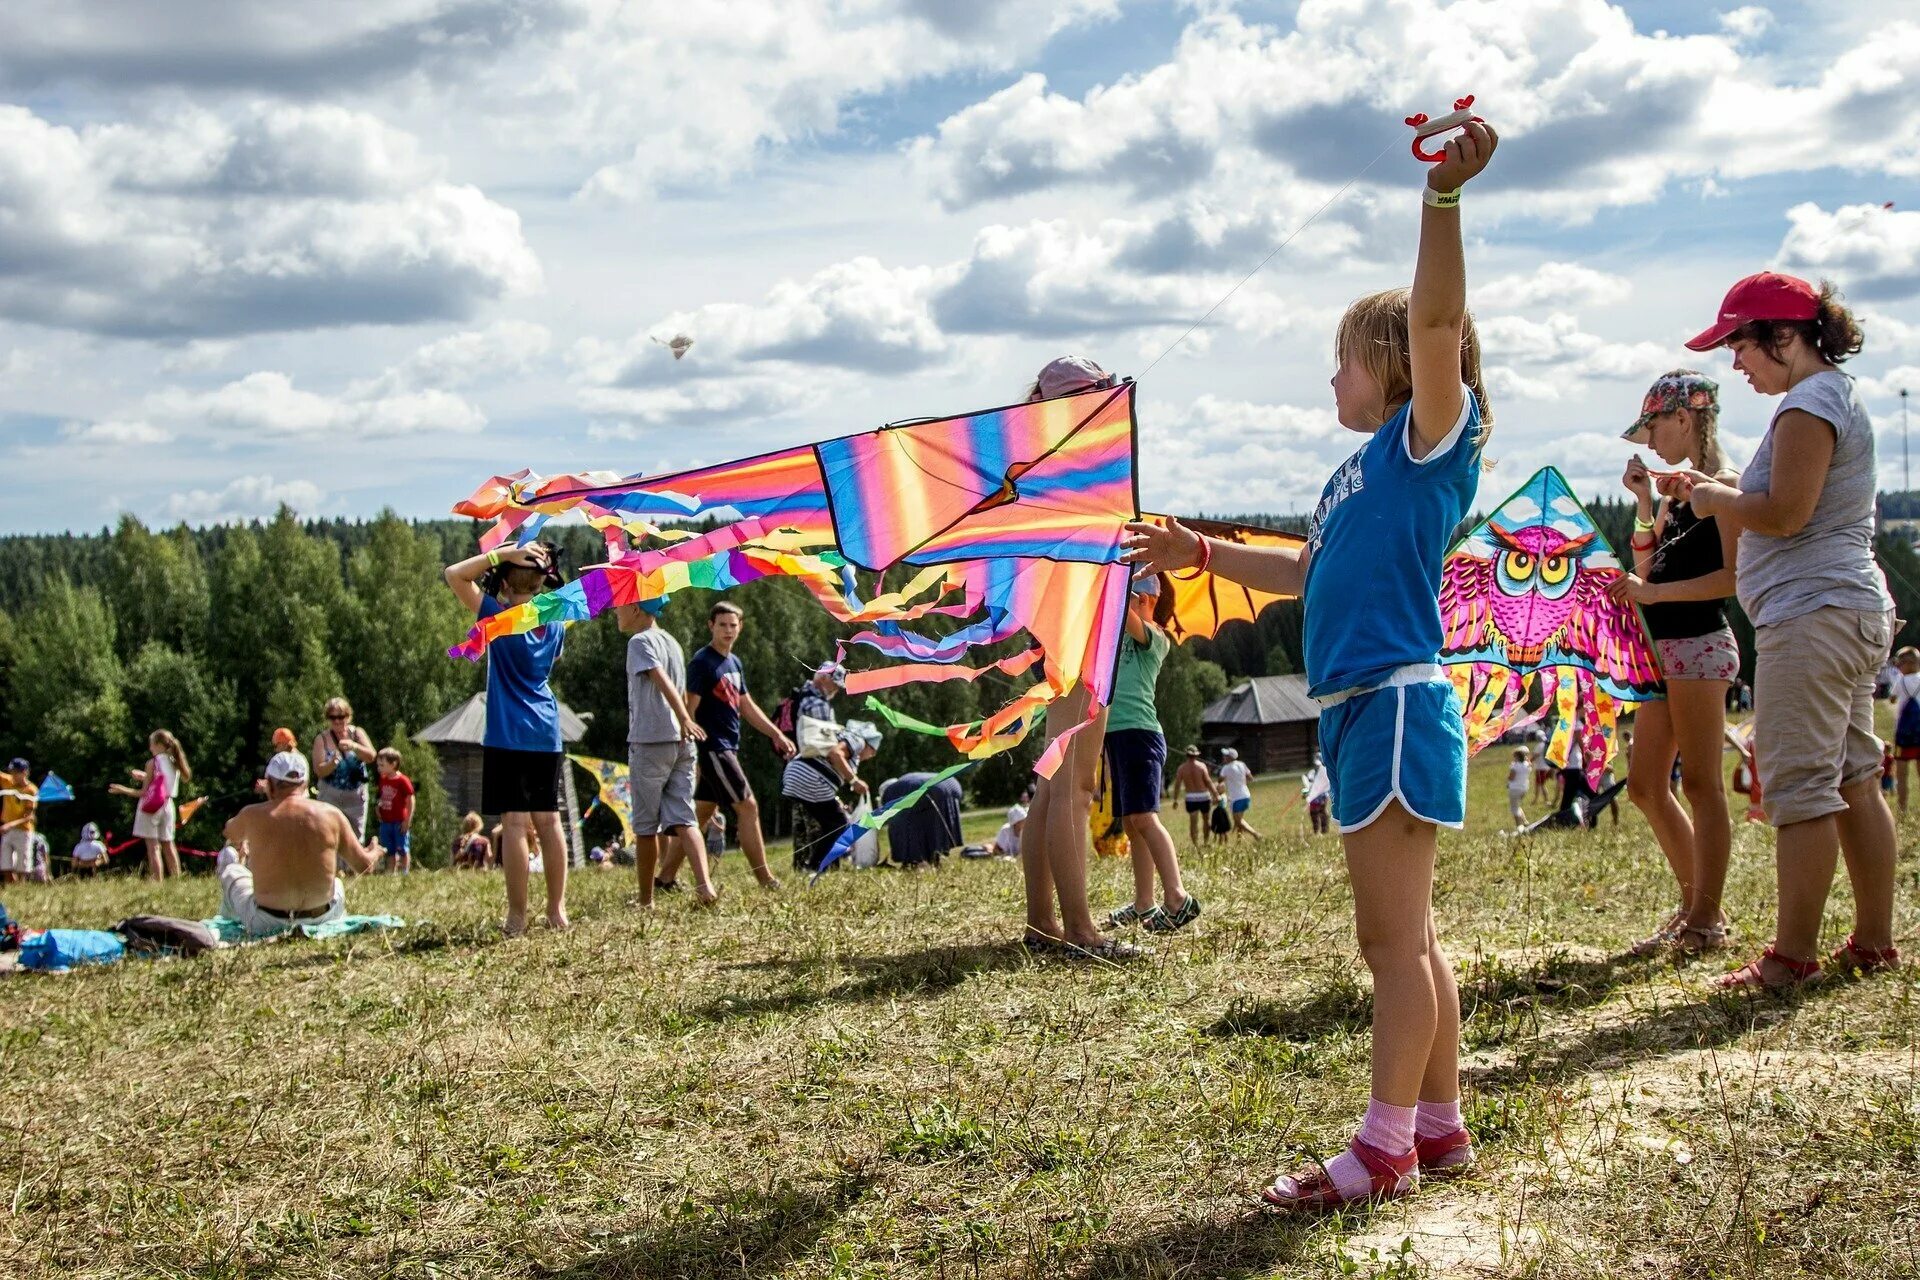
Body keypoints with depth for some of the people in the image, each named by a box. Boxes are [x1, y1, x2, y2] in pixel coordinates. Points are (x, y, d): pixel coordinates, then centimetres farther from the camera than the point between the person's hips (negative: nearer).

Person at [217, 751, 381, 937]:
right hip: (320, 921, 2)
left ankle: (228, 920, 48)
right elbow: (364, 866, 1)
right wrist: (374, 853, 26)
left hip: (265, 925, -1)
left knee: (229, 862, 27)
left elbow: (231, 834, 16)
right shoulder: (331, 814, -7)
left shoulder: (252, 815, -9)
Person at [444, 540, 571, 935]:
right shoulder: (553, 623, 7)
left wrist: (503, 554, -7)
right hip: (547, 735, 5)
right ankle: (557, 909, 12)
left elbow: (455, 574, -7)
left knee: (515, 822, -5)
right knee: (547, 820, 9)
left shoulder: (501, 618, -9)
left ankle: (517, 917, -5)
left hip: (508, 737, -5)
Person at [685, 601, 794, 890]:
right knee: (747, 806, -9)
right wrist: (689, 755, -21)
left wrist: (776, 734, 18)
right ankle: (765, 881, -5)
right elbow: (689, 709, -16)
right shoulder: (702, 663, -12)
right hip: (712, 747, -9)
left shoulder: (734, 663, 15)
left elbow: (747, 706, 23)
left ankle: (667, 876, 16)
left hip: (727, 749, 9)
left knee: (702, 812, 10)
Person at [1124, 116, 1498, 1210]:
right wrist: (1202, 554, 31)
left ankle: (1387, 1149, 1)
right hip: (1362, 710, 10)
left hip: (1397, 706, -10)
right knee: (1406, 936, 14)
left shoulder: (1431, 439, -5)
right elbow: (1305, 573, 31)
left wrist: (1445, 196, -33)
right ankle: (1441, 1124, 22)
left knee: (1393, 937, -5)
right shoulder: (1367, 469, 20)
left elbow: (1436, 321, -23)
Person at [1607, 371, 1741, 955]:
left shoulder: (1722, 484, -9)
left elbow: (1734, 576, -18)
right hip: (1664, 649, 9)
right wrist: (1645, 502, 8)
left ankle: (1707, 921, 3)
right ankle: (1694, 903, 22)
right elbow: (1646, 566, 18)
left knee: (1699, 782, -4)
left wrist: (1654, 593, -21)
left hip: (1700, 645, -9)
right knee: (1645, 786, 11)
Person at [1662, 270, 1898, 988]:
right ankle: (1874, 942, 17)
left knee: (1798, 784, -9)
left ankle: (1793, 955, -6)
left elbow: (1785, 513, -21)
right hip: (1854, 608, 11)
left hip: (1811, 614, -11)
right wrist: (1718, 495, 13)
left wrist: (1718, 500, -4)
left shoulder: (1809, 403, -12)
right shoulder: (1839, 395, 20)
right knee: (1853, 780, 12)